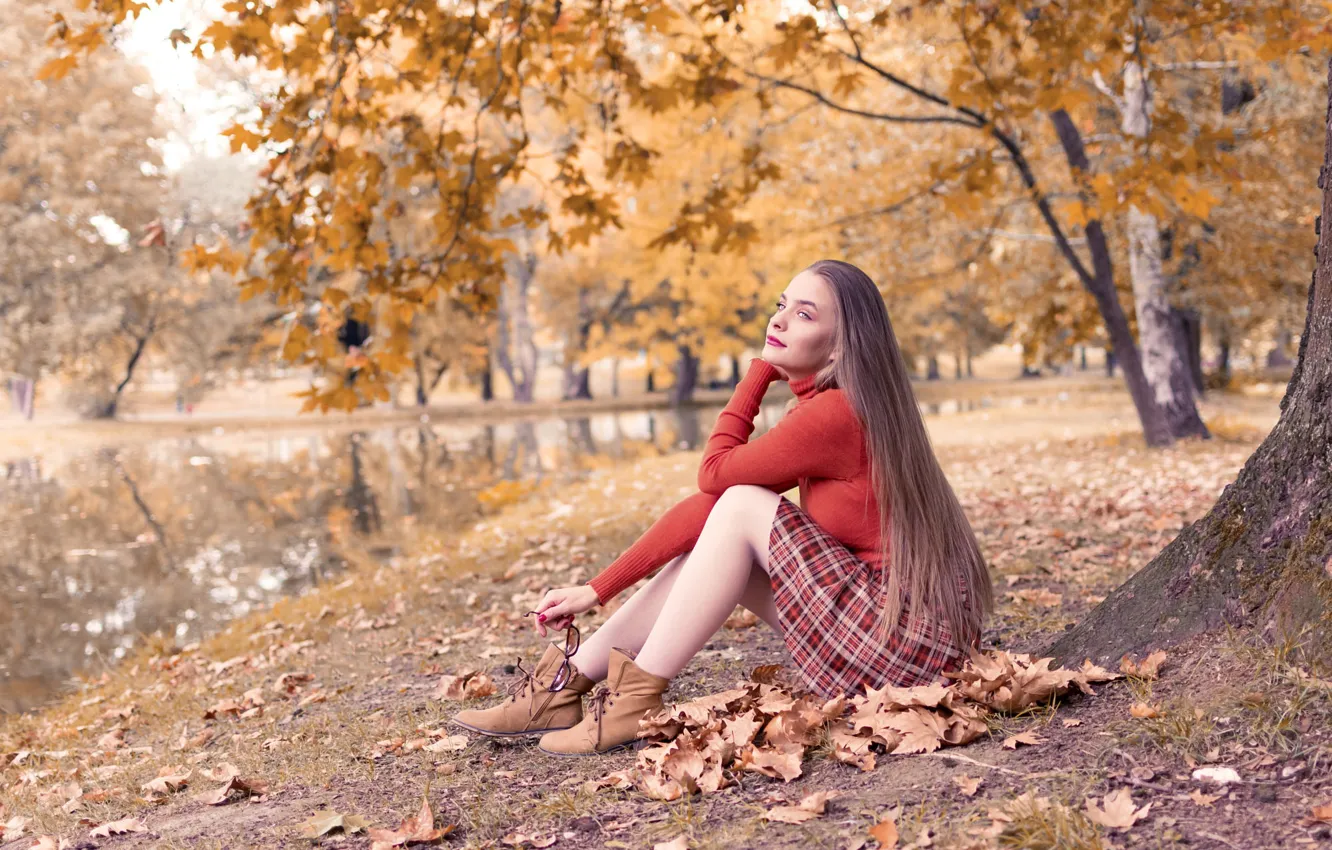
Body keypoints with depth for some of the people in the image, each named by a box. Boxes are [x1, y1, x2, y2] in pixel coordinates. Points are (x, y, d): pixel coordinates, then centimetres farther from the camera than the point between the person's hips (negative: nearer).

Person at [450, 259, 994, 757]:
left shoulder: (834, 414, -20)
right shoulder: (816, 410, 9)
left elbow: (715, 473, -7)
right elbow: (709, 501, 6)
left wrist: (758, 372, 0)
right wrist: (598, 589, 3)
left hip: (910, 641, -9)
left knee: (740, 509, -14)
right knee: (710, 540, 6)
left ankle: (636, 701, -8)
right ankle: (567, 684, 7)